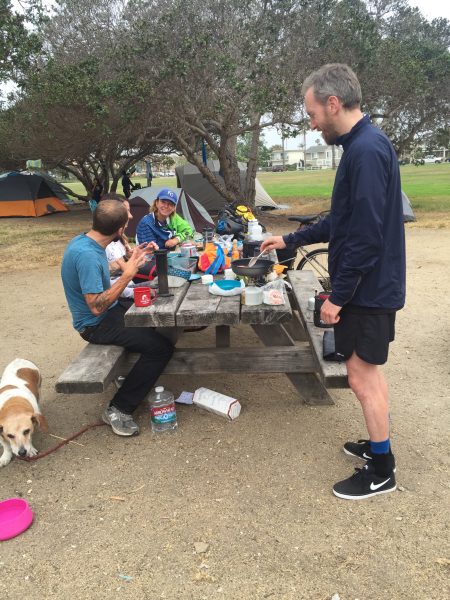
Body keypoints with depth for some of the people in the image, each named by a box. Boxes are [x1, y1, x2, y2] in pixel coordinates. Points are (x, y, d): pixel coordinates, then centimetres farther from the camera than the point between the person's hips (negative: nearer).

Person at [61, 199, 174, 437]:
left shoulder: (84, 240, 0)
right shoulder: (87, 255, -29)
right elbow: (97, 307, -30)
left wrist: (131, 259, 5)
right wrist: (127, 275, -26)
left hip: (108, 311, 10)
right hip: (96, 324, -10)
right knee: (161, 347, -18)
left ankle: (134, 372, 29)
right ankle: (119, 410, -7)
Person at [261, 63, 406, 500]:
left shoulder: (366, 150, -20)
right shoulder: (362, 145, 12)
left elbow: (366, 236, -25)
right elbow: (342, 221, 18)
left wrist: (338, 296, -18)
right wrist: (291, 240, 21)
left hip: (368, 289, -10)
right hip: (368, 286, 10)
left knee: (361, 376, 2)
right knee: (367, 371, 19)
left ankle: (381, 472, 20)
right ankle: (377, 445, 36)